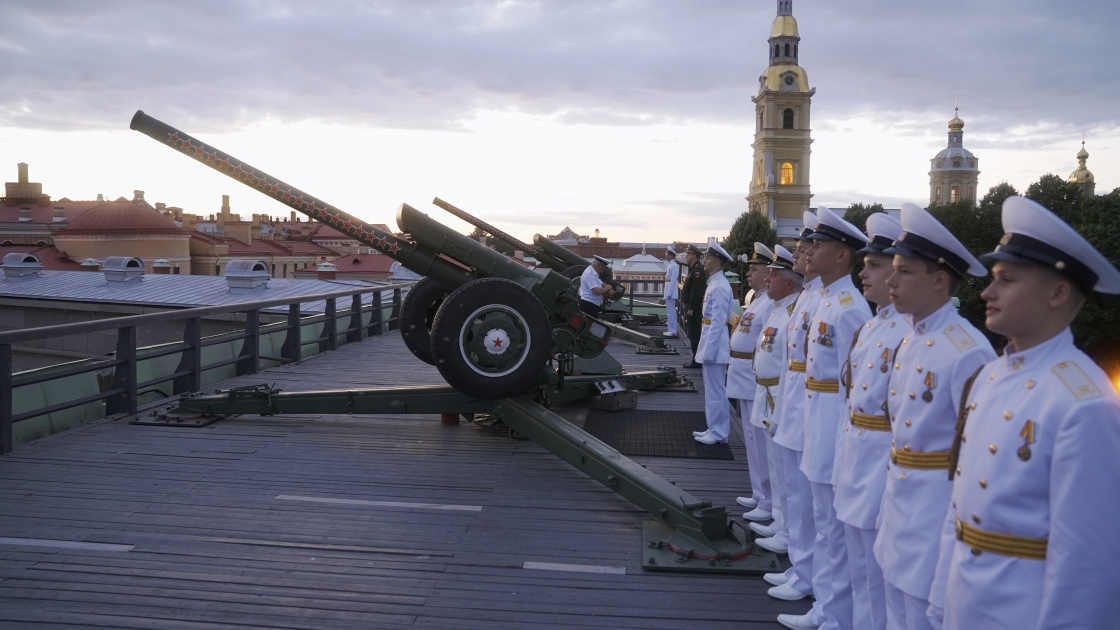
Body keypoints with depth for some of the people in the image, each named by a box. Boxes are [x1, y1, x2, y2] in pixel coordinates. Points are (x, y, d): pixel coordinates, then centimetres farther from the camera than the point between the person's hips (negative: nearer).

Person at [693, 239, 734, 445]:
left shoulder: (720, 287, -18)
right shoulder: (714, 283, 13)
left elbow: (717, 322, -21)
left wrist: (709, 350, -20)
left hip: (715, 345, -10)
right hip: (710, 343, 10)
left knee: (716, 390, -2)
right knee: (712, 389, 15)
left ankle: (718, 433, 6)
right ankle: (714, 429, 24)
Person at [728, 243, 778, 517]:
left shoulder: (772, 303, -17)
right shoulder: (756, 299, 15)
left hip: (758, 379, -11)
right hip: (746, 377, 11)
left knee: (761, 439, -3)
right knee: (752, 438, 17)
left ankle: (769, 501, 8)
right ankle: (759, 494, 29)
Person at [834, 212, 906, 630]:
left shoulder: (910, 333, -20)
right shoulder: (871, 326, 9)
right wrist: (844, 456, 17)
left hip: (883, 470, -9)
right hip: (855, 462, 9)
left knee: (880, 583, 7)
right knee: (859, 576, 22)